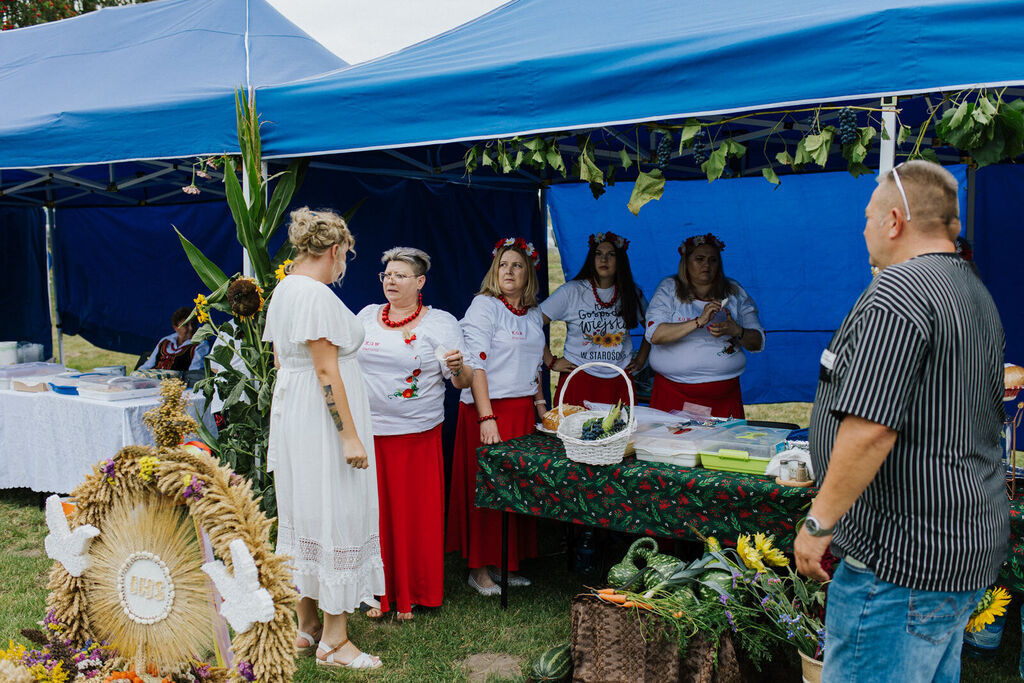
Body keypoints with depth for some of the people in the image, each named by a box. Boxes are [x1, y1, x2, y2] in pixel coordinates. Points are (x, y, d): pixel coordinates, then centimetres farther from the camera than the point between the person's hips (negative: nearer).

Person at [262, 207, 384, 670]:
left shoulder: (283, 290, 12)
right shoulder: (317, 294, -18)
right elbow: (326, 371, -22)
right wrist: (349, 436, -21)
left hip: (290, 412, 10)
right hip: (324, 419, -10)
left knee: (303, 515, 15)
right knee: (335, 516, -2)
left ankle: (305, 627, 27)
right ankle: (333, 641, 7)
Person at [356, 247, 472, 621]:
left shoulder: (442, 323, 0)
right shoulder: (367, 316, 11)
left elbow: (464, 382, -4)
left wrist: (457, 367, -24)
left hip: (417, 435, -3)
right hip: (368, 432, 3)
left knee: (415, 514, 3)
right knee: (375, 512, 7)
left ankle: (412, 594, 18)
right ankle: (380, 592, 21)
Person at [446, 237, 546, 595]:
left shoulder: (533, 312, 13)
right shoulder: (484, 305, -8)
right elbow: (476, 364, -16)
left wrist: (541, 404, 15)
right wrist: (487, 418, -22)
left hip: (522, 408, 6)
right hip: (488, 407, -6)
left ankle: (507, 562, 20)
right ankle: (479, 568, 10)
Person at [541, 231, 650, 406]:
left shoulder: (632, 293, 8)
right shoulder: (571, 291, -4)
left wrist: (640, 359, 13)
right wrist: (551, 362, -6)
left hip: (619, 383, 3)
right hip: (580, 379, -3)